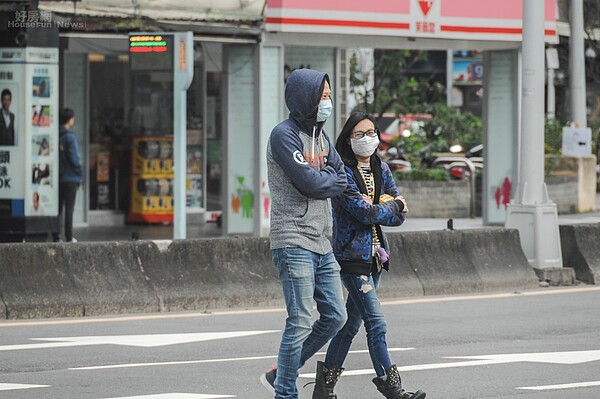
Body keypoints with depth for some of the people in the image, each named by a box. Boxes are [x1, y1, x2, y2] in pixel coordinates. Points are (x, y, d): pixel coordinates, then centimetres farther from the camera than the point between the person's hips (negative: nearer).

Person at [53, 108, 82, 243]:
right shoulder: (70, 137, -14)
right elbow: (74, 158, -15)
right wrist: (80, 175, -3)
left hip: (57, 177, 6)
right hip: (70, 178, -6)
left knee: (57, 207, 11)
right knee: (69, 208, 0)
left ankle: (56, 236, 9)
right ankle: (68, 237, 1)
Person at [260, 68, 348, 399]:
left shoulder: (320, 135, 17)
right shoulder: (284, 135, -11)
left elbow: (342, 179, 10)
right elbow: (309, 182, -19)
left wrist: (319, 175, -7)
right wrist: (330, 177, 0)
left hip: (321, 244, 9)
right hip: (294, 243, -9)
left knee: (335, 316, 10)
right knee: (301, 323, -9)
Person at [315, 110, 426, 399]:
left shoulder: (381, 170, 13)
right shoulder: (343, 172, -9)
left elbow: (400, 215, 8)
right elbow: (365, 213, -18)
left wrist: (376, 207, -10)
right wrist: (392, 206, -2)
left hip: (375, 253, 7)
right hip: (352, 254, -7)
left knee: (351, 322, 9)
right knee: (376, 323, -11)